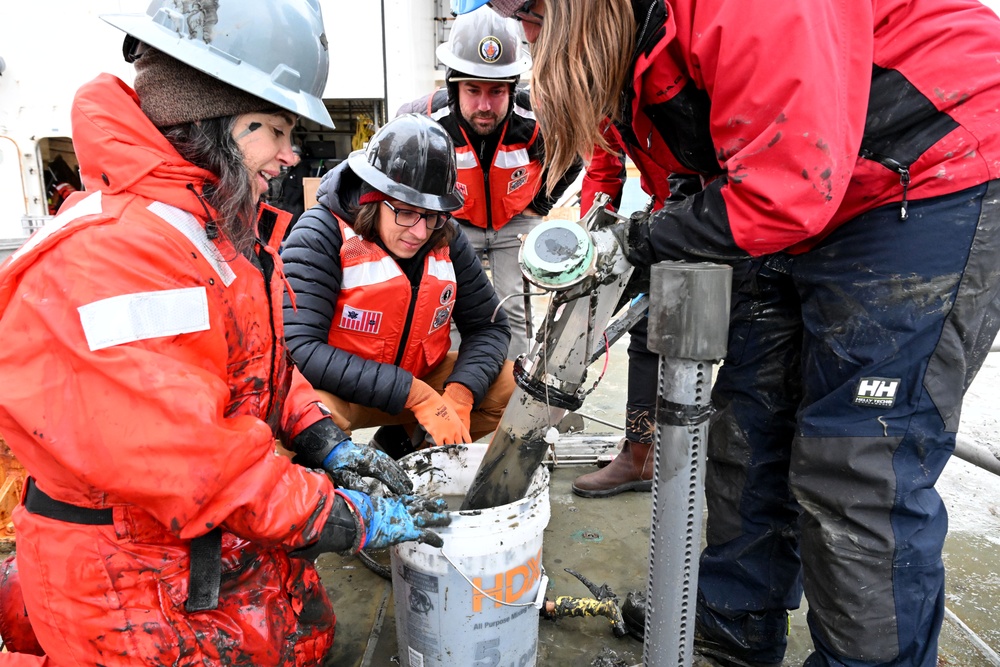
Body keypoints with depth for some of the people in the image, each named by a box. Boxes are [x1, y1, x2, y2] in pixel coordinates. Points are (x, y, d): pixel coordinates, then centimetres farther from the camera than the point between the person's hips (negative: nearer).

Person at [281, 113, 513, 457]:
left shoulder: (447, 239, -6)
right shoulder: (322, 234, -22)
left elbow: (489, 325, -1)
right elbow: (299, 349, -31)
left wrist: (459, 396, -22)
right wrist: (418, 395, -33)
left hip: (420, 379, 5)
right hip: (332, 389, -5)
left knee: (509, 383, -10)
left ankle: (403, 442, 7)